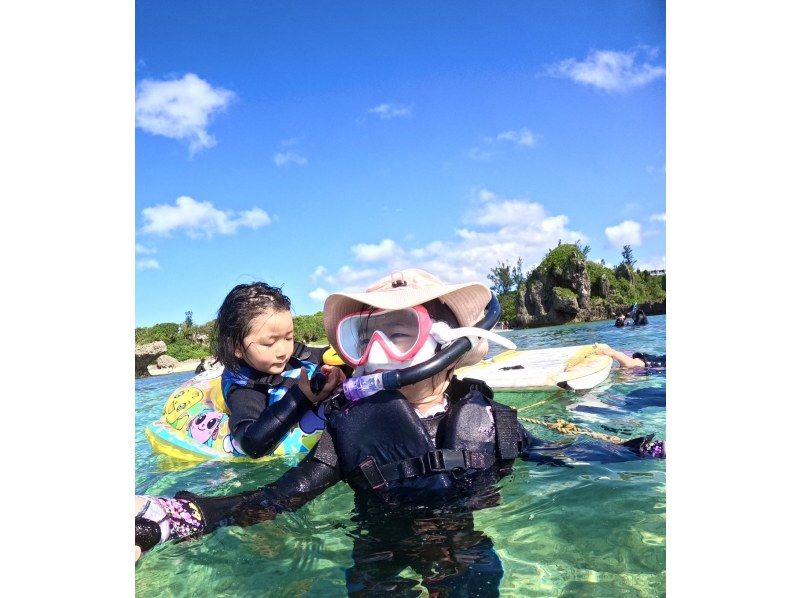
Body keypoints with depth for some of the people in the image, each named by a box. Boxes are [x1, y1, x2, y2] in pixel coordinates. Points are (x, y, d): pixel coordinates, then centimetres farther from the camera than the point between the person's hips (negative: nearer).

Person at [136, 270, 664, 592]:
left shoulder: (487, 415, -9)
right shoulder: (352, 428, -13)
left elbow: (558, 453, 6)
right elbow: (273, 501, -20)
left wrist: (649, 447, 1)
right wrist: (156, 517, -36)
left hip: (470, 554, 1)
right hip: (383, 565, 0)